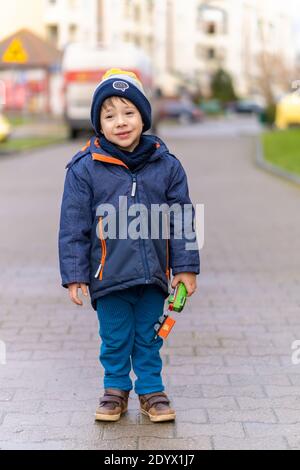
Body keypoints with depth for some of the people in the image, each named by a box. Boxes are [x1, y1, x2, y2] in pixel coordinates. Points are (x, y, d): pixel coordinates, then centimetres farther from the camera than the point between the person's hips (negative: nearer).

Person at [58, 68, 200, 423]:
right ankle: (116, 389, 29)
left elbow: (181, 220, 4)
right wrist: (74, 273, -5)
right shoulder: (85, 168, -5)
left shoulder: (166, 165, 0)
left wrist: (185, 267, 2)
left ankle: (151, 391, 28)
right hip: (108, 274, -1)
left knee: (148, 338, 13)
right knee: (115, 339, 11)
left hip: (152, 274, 1)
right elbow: (73, 226, -3)